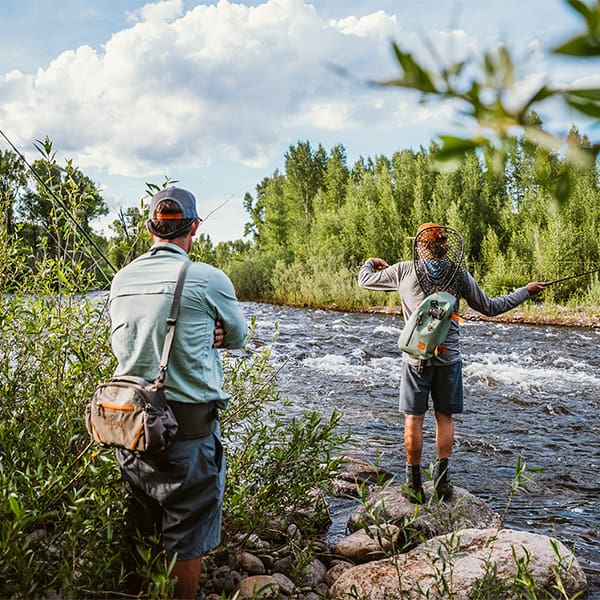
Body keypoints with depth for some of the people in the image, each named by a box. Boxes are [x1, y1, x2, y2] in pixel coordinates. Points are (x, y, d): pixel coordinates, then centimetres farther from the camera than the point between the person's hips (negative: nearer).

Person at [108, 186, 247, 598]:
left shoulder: (122, 280, 4)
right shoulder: (208, 279, -12)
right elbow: (237, 337, 3)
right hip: (188, 428, -5)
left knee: (143, 533, 22)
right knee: (188, 539, 11)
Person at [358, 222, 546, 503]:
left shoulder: (403, 271, -2)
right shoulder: (459, 274, 0)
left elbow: (364, 280, 10)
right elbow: (490, 307, 7)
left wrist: (371, 263, 34)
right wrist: (526, 291, 21)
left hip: (416, 356, -1)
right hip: (449, 356, 1)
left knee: (413, 419, 5)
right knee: (444, 417, 12)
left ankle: (414, 484, 10)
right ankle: (442, 479, 14)